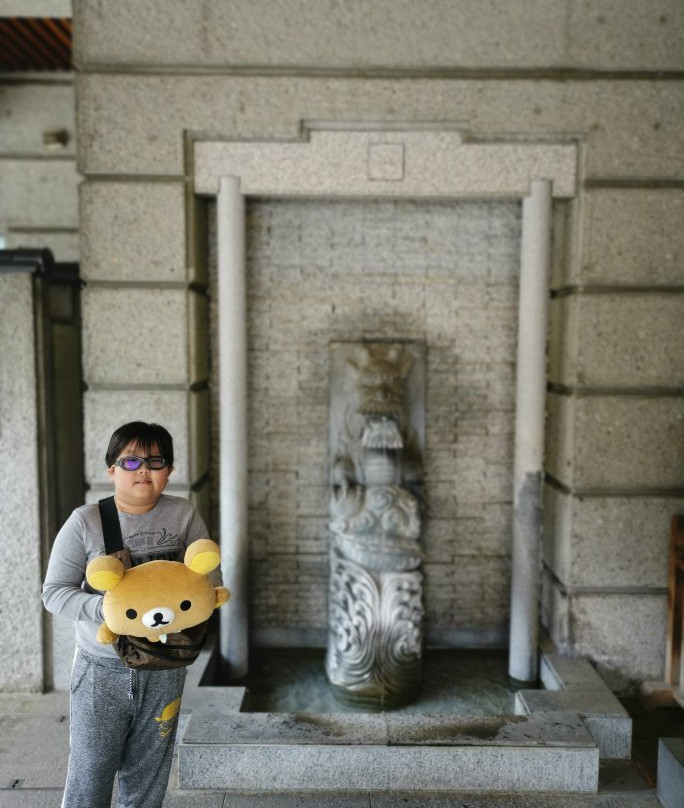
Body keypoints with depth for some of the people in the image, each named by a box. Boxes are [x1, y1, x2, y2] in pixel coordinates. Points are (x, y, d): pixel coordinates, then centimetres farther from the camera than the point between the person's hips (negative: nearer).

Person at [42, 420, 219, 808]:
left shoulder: (184, 514, -4)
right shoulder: (86, 521, -8)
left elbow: (211, 579, 1)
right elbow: (55, 592, -6)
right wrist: (104, 608, -23)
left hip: (164, 668, 2)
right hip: (101, 669, -1)